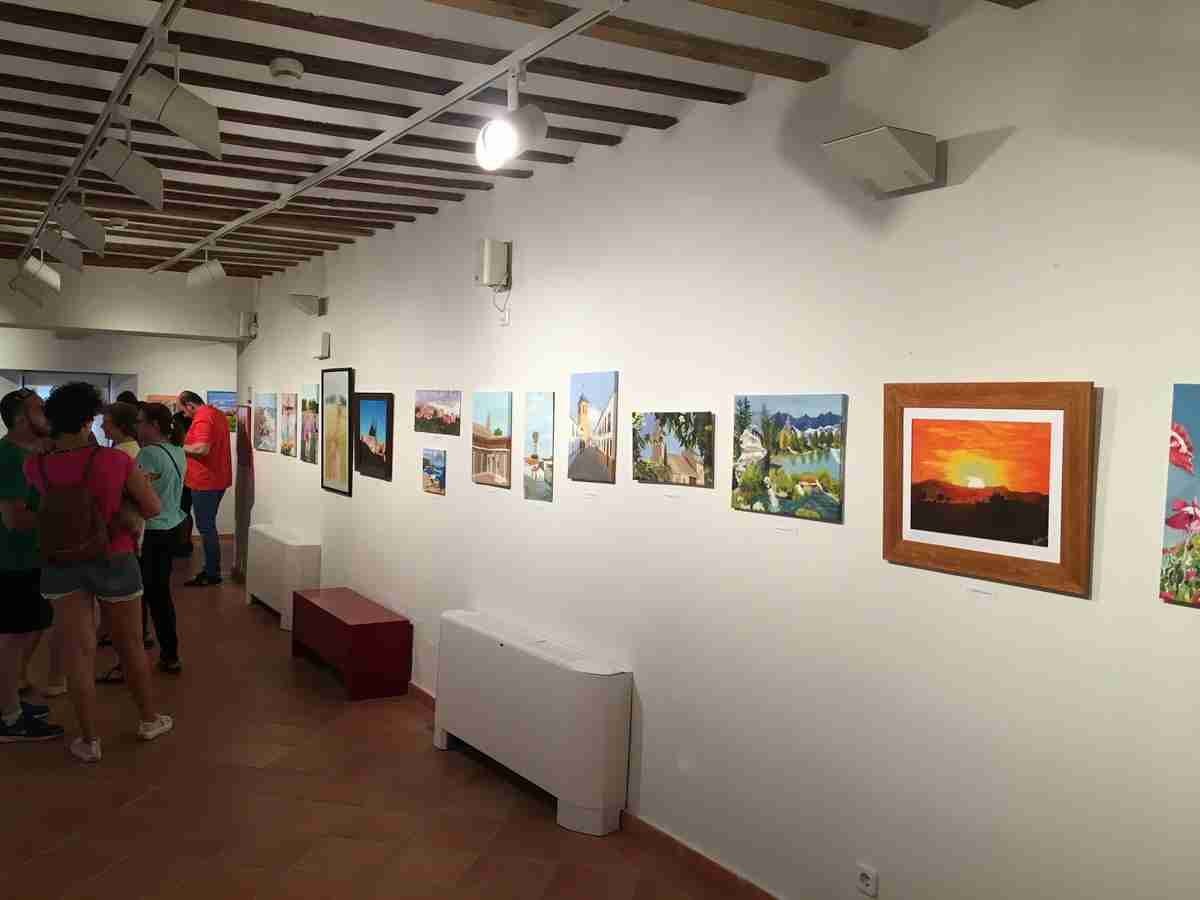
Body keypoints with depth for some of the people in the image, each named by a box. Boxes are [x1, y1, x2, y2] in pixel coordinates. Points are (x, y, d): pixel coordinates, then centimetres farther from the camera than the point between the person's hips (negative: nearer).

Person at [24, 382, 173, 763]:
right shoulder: (116, 461, -17)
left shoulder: (34, 466, -10)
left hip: (62, 564, 2)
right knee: (130, 644, 15)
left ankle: (89, 740, 15)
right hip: (114, 560, -2)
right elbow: (153, 508, -8)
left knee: (78, 650, 8)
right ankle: (149, 719, 31)